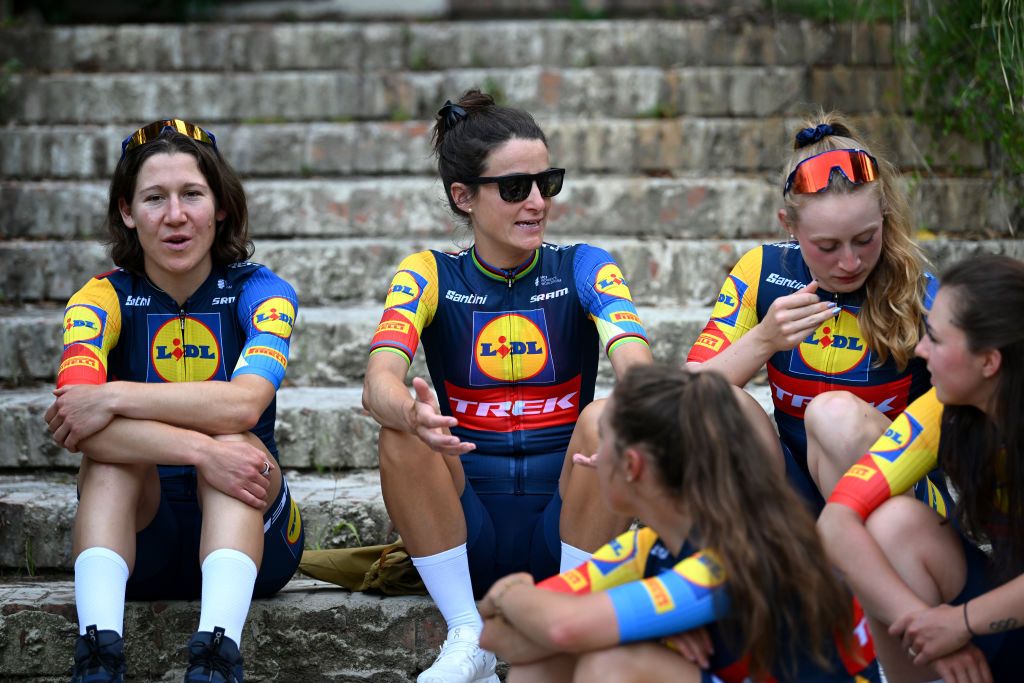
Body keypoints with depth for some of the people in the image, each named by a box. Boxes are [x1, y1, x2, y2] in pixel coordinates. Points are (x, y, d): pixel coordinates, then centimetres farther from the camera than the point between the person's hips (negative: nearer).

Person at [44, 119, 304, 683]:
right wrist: (199, 451, -37)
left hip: (251, 535, -1)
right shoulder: (103, 299, -6)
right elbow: (71, 422, -26)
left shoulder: (259, 292, -7)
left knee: (233, 442, -30)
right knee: (111, 452, -27)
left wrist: (115, 399, -32)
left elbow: (245, 402, -29)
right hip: (140, 538, 1)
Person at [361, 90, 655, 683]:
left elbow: (636, 361, -19)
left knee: (605, 420, -27)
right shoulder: (431, 276, 1)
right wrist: (414, 415, -43)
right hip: (465, 533, 0)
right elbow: (380, 382, -18)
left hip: (564, 525, 0)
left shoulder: (583, 268, 1)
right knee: (403, 430, -26)